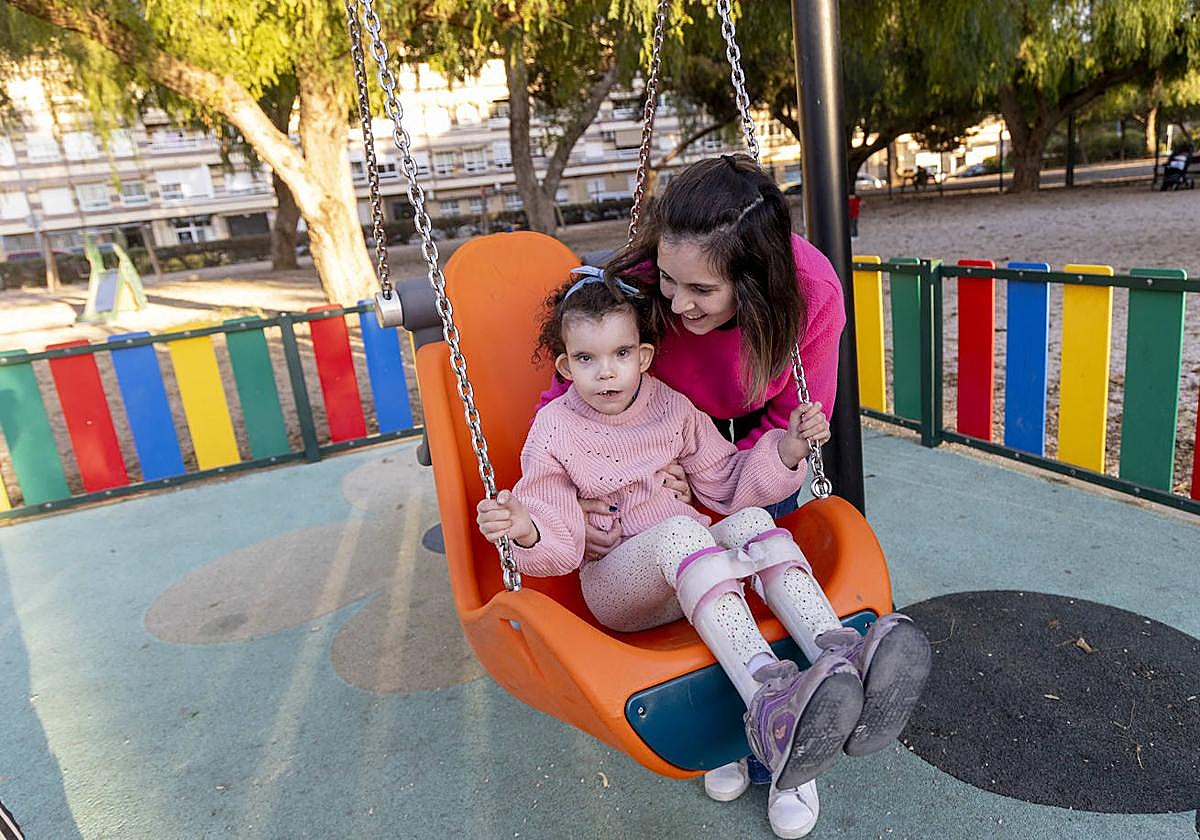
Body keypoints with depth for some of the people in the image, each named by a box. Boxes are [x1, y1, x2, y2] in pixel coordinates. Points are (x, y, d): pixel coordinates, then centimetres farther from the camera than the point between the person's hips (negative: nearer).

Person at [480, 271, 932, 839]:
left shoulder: (672, 409, 7)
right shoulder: (554, 433, -4)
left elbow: (727, 485, 11)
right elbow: (560, 543, -7)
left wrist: (787, 449, -5)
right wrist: (526, 530, -31)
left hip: (695, 573, 4)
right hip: (615, 584, -4)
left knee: (751, 520, -25)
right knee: (677, 531, -36)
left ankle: (838, 654, -45)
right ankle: (767, 695, -56)